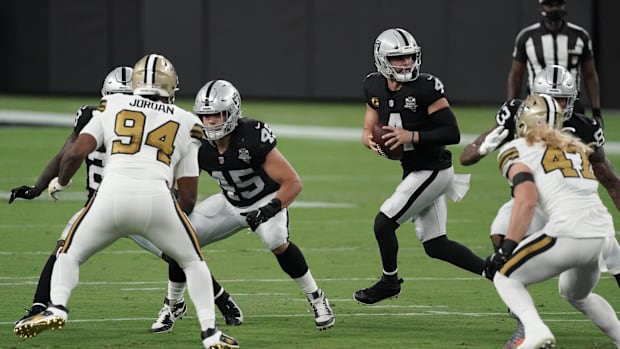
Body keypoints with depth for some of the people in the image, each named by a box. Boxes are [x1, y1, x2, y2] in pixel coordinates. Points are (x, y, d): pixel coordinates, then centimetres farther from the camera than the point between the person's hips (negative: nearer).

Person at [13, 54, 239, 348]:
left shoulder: (112, 107, 19)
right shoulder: (186, 124, 21)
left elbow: (76, 152, 8)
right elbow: (188, 196, 19)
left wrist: (61, 181, 28)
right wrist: (179, 212, 40)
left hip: (112, 195, 0)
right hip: (158, 198, 0)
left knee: (70, 255, 21)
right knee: (193, 261, 23)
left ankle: (56, 308, -4)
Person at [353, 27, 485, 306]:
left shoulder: (426, 88, -19)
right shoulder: (375, 87, 2)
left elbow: (452, 133, -20)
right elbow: (369, 129, 11)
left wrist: (411, 137, -27)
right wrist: (369, 140, -12)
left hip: (432, 171, -8)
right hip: (413, 172, 8)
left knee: (383, 222, -8)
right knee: (435, 246, 10)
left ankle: (389, 281, 16)